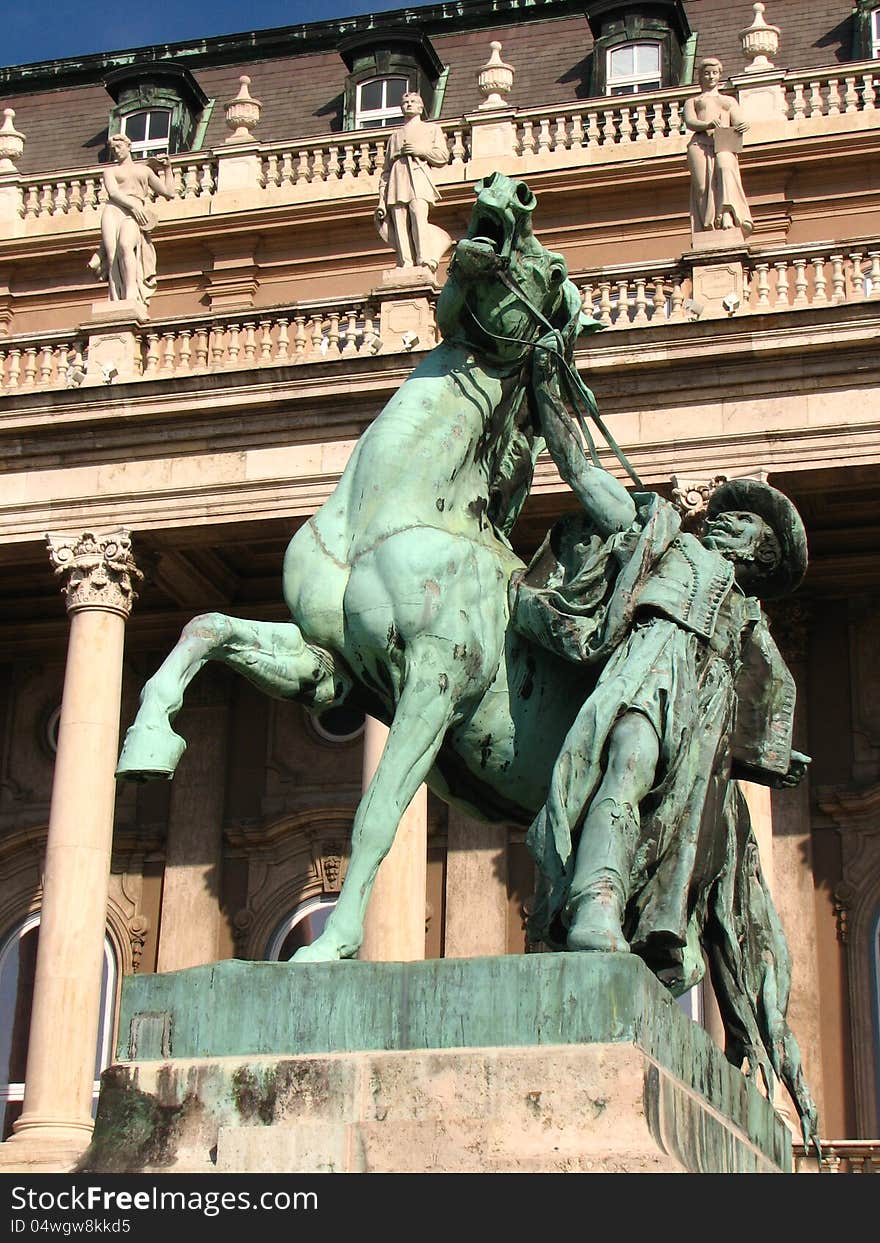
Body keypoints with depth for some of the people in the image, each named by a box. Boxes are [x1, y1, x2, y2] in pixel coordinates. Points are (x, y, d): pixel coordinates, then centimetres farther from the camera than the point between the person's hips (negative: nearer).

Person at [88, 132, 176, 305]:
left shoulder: (144, 170, 28)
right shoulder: (110, 171, 25)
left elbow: (169, 193, 26)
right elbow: (113, 193, 4)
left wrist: (167, 169, 22)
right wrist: (132, 205, -12)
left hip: (135, 216, -1)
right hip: (113, 211, 1)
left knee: (125, 246, -34)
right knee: (112, 257, -23)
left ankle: (131, 297, -46)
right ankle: (116, 303, -34)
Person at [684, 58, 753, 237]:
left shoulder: (730, 100, 35)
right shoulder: (692, 101, 30)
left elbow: (738, 123, 18)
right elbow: (690, 122, 9)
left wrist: (742, 127, -9)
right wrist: (708, 124, -14)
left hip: (724, 144, 0)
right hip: (700, 143, 0)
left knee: (725, 168, -34)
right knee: (703, 186, -23)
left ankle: (727, 216, -53)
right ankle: (708, 227, -35)